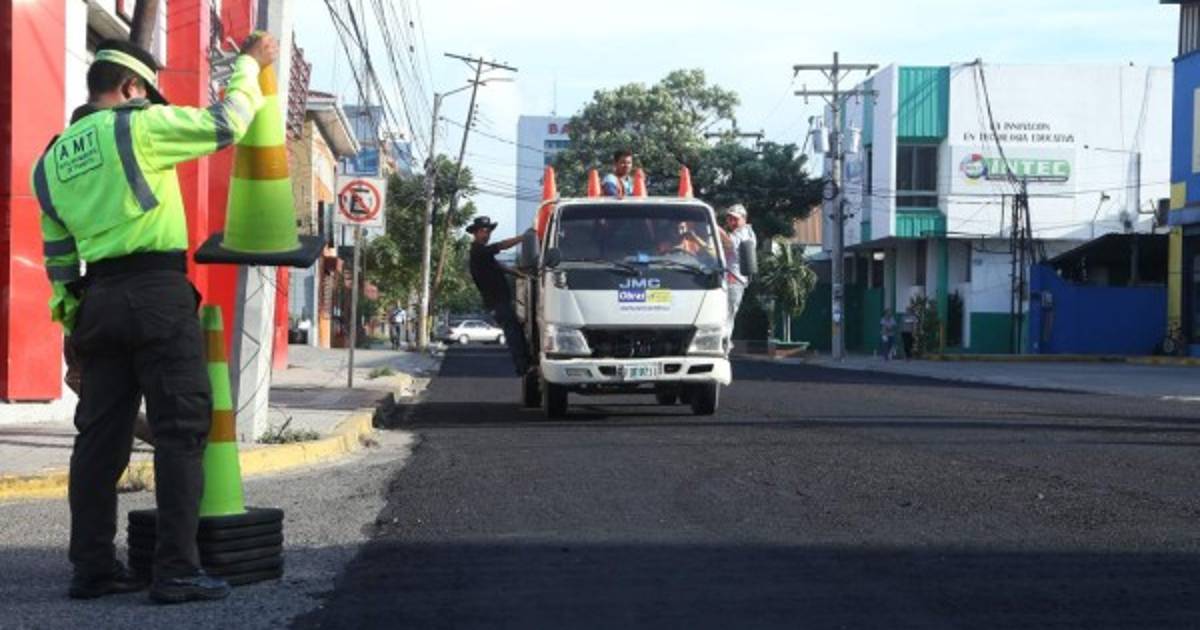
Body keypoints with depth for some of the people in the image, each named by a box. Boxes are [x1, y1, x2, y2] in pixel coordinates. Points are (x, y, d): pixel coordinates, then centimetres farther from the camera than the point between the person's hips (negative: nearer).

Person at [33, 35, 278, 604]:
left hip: (99, 301, 7)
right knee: (180, 431, -5)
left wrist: (73, 326, 23)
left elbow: (58, 256, 19)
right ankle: (176, 571, -8)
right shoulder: (137, 128, -6)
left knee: (101, 436, 10)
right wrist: (249, 64, 13)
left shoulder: (52, 160, 15)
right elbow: (225, 124, -2)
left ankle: (92, 567, 12)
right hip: (158, 294, -7)